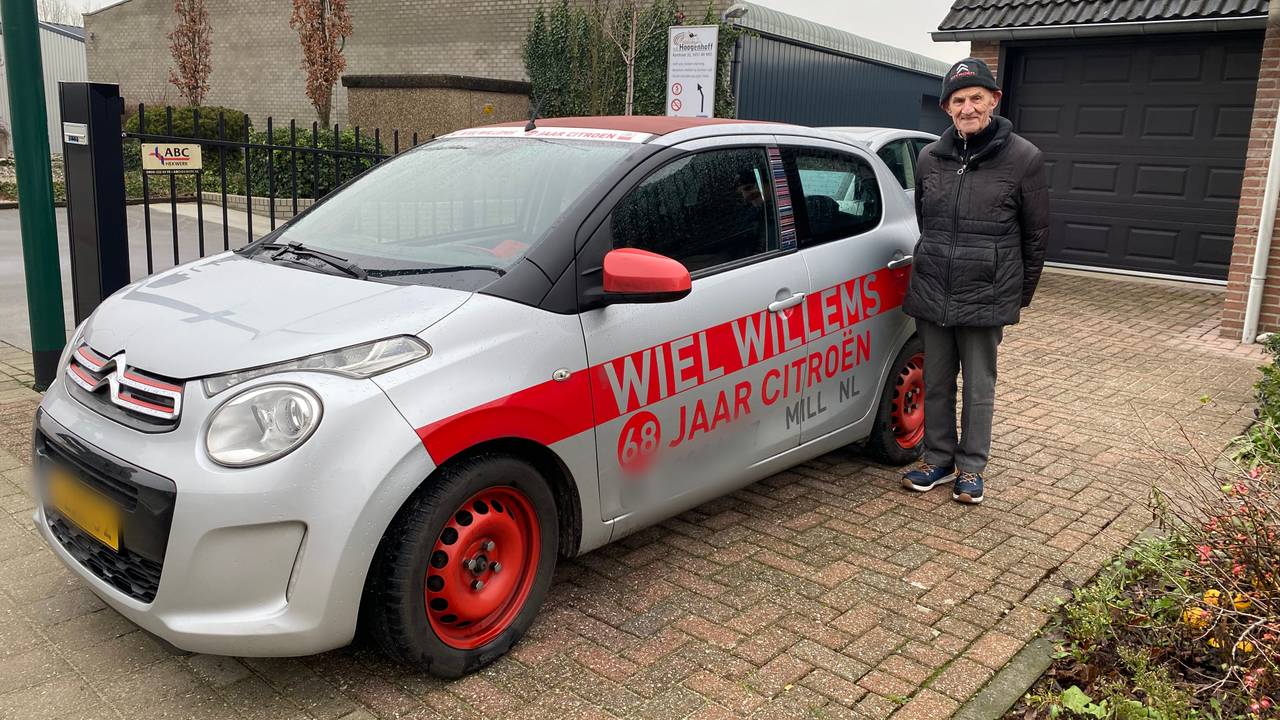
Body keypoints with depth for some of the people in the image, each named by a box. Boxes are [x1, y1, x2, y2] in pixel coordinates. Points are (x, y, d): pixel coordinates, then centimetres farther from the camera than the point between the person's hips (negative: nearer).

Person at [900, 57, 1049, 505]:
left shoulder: (1022, 158, -4)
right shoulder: (930, 158, 6)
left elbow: (1036, 235, 2)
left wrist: (1020, 296, 4)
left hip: (985, 300, -3)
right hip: (931, 297, 4)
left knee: (979, 388, 7)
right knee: (936, 384, 13)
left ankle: (971, 468, 22)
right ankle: (939, 460, 28)